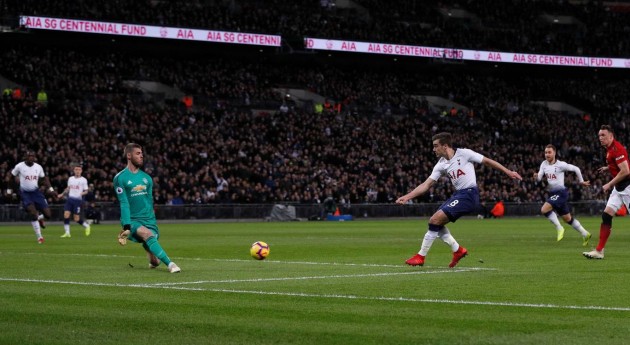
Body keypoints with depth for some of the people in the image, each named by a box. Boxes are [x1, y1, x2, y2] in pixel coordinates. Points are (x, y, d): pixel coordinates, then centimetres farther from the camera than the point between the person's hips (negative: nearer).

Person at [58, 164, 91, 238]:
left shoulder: (83, 180, -2)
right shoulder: (70, 179, 11)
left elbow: (86, 191, 0)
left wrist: (82, 193, -20)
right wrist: (62, 194, 26)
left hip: (78, 200, -4)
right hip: (70, 199, 4)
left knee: (77, 219, -3)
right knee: (66, 215, -11)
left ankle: (86, 226, 25)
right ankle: (67, 232, -4)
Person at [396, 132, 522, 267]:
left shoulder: (464, 154, -7)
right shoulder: (441, 165, 10)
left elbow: (488, 161, 1)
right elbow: (426, 185, 8)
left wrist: (508, 172, 2)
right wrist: (407, 197, -3)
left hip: (469, 194, -8)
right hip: (458, 194, 8)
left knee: (435, 220, -15)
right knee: (436, 222, 4)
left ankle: (420, 256, -9)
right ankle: (457, 250, 14)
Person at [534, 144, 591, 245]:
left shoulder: (560, 165, -13)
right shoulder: (544, 164, 4)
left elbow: (576, 169, -5)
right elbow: (539, 178, 0)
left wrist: (581, 181, 4)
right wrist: (536, 177, -23)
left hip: (561, 192, -7)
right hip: (552, 193, 7)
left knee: (544, 209, -23)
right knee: (567, 219, 14)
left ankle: (559, 228, -8)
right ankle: (585, 234, 27)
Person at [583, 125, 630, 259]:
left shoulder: (617, 148, -18)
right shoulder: (609, 149, 11)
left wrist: (609, 184, -17)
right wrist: (607, 168, 14)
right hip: (618, 188, 9)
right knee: (606, 216, 2)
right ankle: (599, 251, 3)